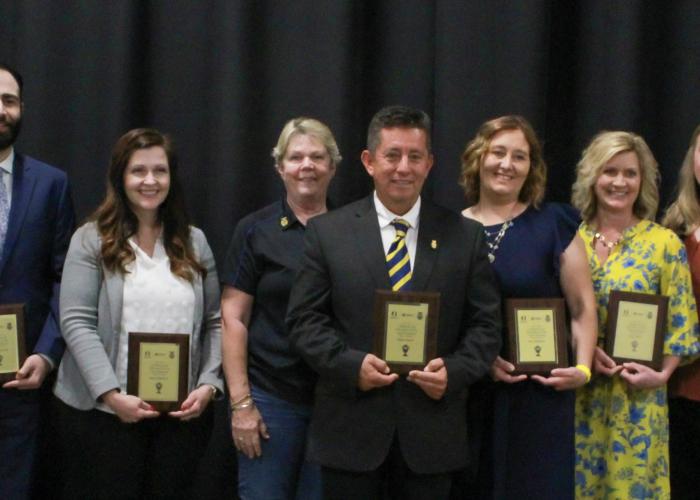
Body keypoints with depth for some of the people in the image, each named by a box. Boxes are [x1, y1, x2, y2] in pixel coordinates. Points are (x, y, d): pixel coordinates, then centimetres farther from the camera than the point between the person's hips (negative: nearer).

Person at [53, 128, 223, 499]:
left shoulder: (194, 242, 11)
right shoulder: (91, 240, 0)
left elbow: (214, 322, 9)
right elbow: (76, 323, -8)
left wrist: (209, 386, -5)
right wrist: (111, 394, -16)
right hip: (103, 411, -3)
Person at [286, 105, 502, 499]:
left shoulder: (465, 236, 4)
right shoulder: (327, 232, 2)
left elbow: (486, 324, 4)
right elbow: (305, 318, 1)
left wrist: (455, 370, -13)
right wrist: (350, 364, -14)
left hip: (432, 429, 1)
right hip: (351, 427, -1)